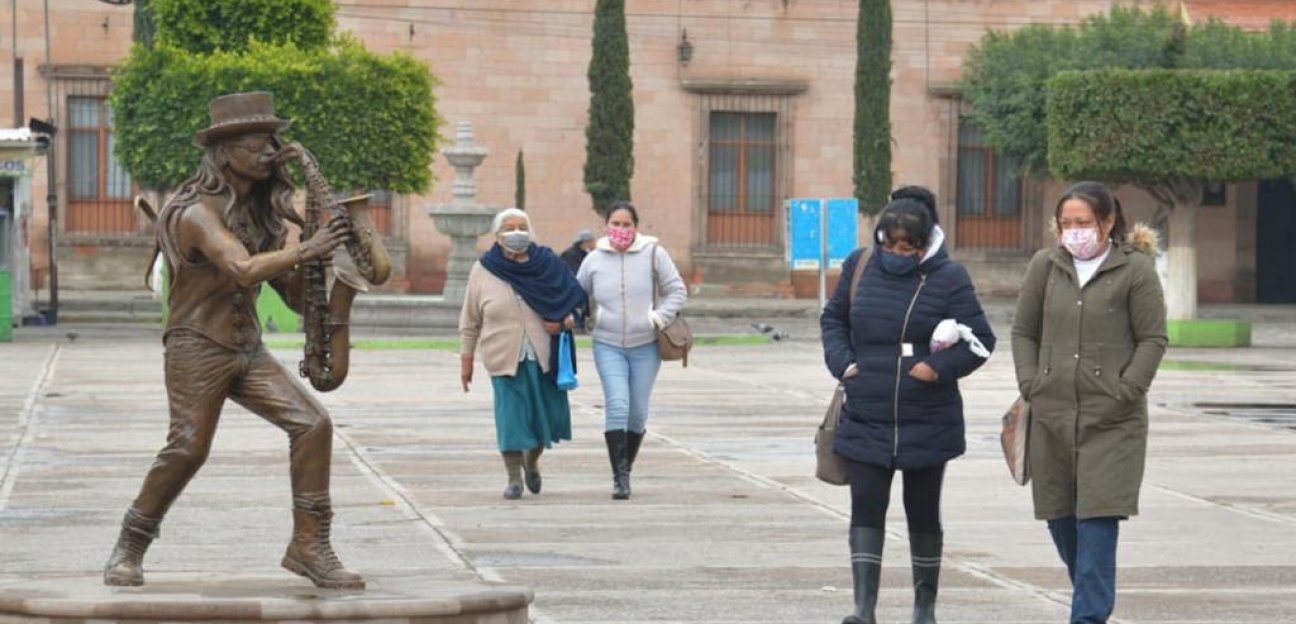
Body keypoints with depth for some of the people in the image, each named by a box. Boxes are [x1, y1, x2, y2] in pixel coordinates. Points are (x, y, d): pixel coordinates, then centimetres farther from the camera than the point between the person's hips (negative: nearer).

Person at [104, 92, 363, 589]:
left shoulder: (259, 211, 13)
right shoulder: (198, 212, -14)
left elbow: (292, 292, 15)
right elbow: (244, 269, -31)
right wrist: (304, 252, -31)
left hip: (248, 348, 7)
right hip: (198, 346, -7)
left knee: (312, 424, -10)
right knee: (188, 449, -16)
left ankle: (309, 546, -7)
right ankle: (128, 550, 3)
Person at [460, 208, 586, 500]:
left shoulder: (547, 265, 3)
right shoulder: (483, 271, 1)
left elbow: (574, 299, 11)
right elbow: (470, 322, 7)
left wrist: (562, 321, -9)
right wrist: (466, 360, 6)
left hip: (544, 356, 2)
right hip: (505, 356, -2)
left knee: (550, 415, 6)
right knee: (511, 416, -7)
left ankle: (532, 460, 35)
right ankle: (514, 478, 6)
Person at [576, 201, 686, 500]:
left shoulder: (652, 253, -3)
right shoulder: (594, 259, 3)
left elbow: (677, 291, 2)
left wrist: (659, 318, -11)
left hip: (645, 346, 0)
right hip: (608, 345, 0)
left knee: (638, 413, 6)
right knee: (617, 406, -16)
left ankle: (626, 470, 25)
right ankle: (619, 477, -16)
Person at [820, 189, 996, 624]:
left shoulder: (947, 278, -8)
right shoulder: (860, 266, 2)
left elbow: (980, 340, -6)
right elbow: (833, 319, 15)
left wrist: (939, 367, -21)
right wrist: (842, 361, -2)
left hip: (927, 424, -2)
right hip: (865, 420, 2)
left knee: (923, 514, 10)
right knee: (866, 508, -6)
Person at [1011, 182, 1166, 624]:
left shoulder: (1135, 269, -3)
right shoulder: (1045, 266, 8)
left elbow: (1153, 340, -2)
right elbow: (1023, 332, 14)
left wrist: (1123, 394, -10)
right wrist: (1031, 385, 2)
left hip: (1112, 421, -4)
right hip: (1052, 415, 5)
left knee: (1098, 520, -11)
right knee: (1060, 519, 11)